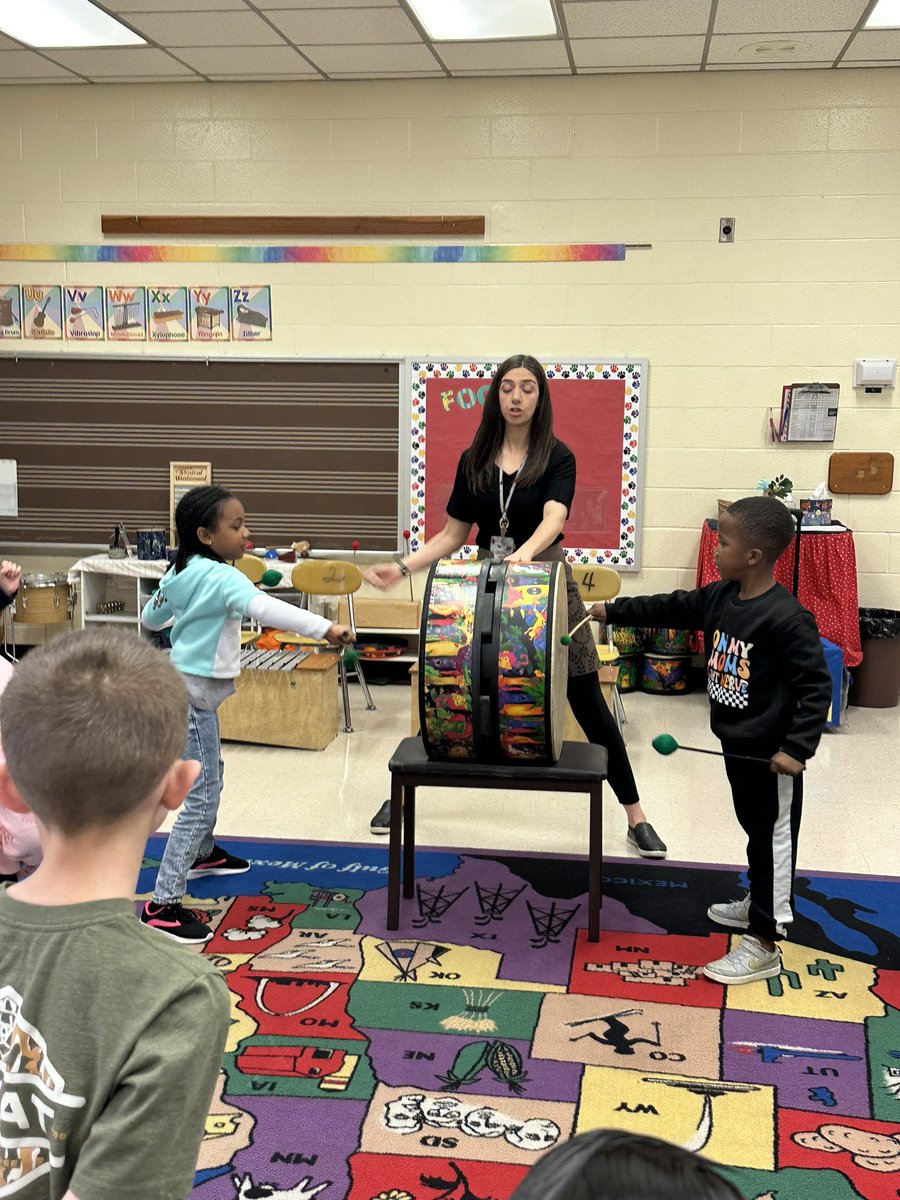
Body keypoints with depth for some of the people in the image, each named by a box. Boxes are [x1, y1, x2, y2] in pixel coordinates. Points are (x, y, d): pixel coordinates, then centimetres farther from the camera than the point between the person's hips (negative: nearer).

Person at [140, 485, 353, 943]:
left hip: (185, 687, 10)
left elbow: (150, 617, 21)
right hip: (192, 695, -10)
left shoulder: (180, 574, 6)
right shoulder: (221, 578, -21)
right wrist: (324, 628, -48)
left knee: (211, 774, 28)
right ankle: (163, 905, -11)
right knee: (202, 797, -10)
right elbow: (266, 608, -39)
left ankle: (202, 853, 50)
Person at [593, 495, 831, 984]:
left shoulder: (786, 618, -25)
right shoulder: (720, 597, 0)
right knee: (755, 828, 25)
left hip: (771, 755, -8)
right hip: (737, 743, 8)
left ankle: (764, 945, 11)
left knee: (773, 839, 3)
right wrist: (612, 611, 17)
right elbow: (672, 608, 15)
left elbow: (817, 687, -23)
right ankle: (762, 903, 44)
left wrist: (796, 748, -27)